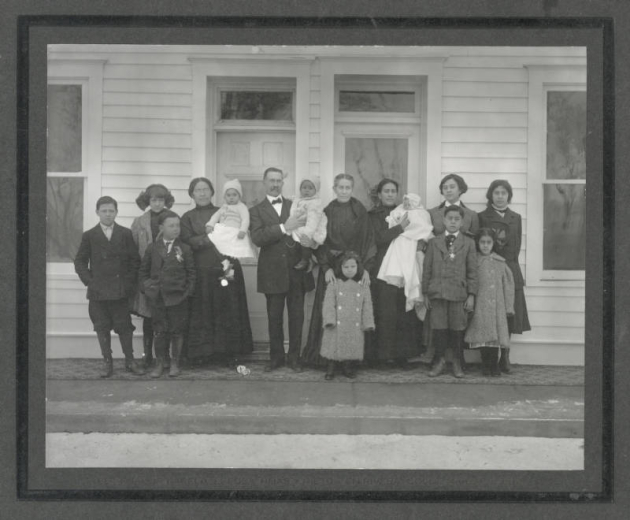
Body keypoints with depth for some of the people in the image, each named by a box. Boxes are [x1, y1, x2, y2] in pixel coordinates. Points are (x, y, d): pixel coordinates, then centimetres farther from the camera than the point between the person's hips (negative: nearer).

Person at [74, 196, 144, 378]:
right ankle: (107, 362, 14)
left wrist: (130, 281, -3)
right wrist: (89, 281, -3)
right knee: (102, 327, 5)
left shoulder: (125, 234, 5)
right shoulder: (89, 236, 5)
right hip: (98, 291, 1)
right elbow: (80, 262, 7)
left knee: (124, 326, 3)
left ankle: (129, 361, 13)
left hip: (121, 290, 0)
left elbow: (135, 260, 5)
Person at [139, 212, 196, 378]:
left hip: (178, 297, -1)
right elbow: (143, 271, 11)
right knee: (159, 331, 7)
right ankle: (159, 363, 17)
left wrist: (188, 291, -5)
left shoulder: (184, 249, 0)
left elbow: (191, 273, 2)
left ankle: (175, 363, 18)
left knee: (177, 331, 6)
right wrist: (145, 287, 1)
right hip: (157, 297, 1)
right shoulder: (152, 248, 5)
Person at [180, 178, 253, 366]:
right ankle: (201, 352, 6)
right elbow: (187, 241, -4)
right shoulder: (188, 217, 11)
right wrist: (209, 238, -19)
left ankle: (230, 352, 4)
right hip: (201, 271, -1)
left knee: (229, 312, -1)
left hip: (228, 268, 1)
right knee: (202, 313, -2)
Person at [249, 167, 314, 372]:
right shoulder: (257, 211, 5)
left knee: (296, 316, 4)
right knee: (274, 317, 6)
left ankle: (294, 357, 15)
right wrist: (284, 228, -21)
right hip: (273, 272, -1)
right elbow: (257, 238, -12)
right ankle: (276, 356, 19)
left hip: (297, 270, 1)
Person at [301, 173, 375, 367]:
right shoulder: (327, 212, 5)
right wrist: (326, 268, -10)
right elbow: (321, 242, 2)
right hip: (330, 267, 1)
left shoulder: (360, 212, 2)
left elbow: (367, 240, -1)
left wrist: (365, 269, -10)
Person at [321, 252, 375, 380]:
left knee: (352, 348, 3)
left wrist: (368, 323, 1)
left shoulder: (363, 287, 7)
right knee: (334, 346, 0)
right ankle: (330, 369, 14)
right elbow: (328, 304, -3)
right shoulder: (333, 285, 1)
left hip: (355, 328, 2)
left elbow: (367, 307, 7)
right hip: (337, 326, -2)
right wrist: (329, 320, -13)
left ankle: (347, 367, 21)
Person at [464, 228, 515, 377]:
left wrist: (509, 307, 5)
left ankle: (494, 365, 10)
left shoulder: (500, 263, 7)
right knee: (482, 335, -2)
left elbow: (508, 285, 8)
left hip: (497, 306, 2)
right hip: (480, 307, -1)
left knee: (496, 335, 1)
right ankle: (485, 366, 9)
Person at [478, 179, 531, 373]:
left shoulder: (516, 218, 16)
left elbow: (515, 248, 11)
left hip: (511, 273, 3)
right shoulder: (482, 217, 6)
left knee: (509, 314, 1)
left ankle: (505, 357, 7)